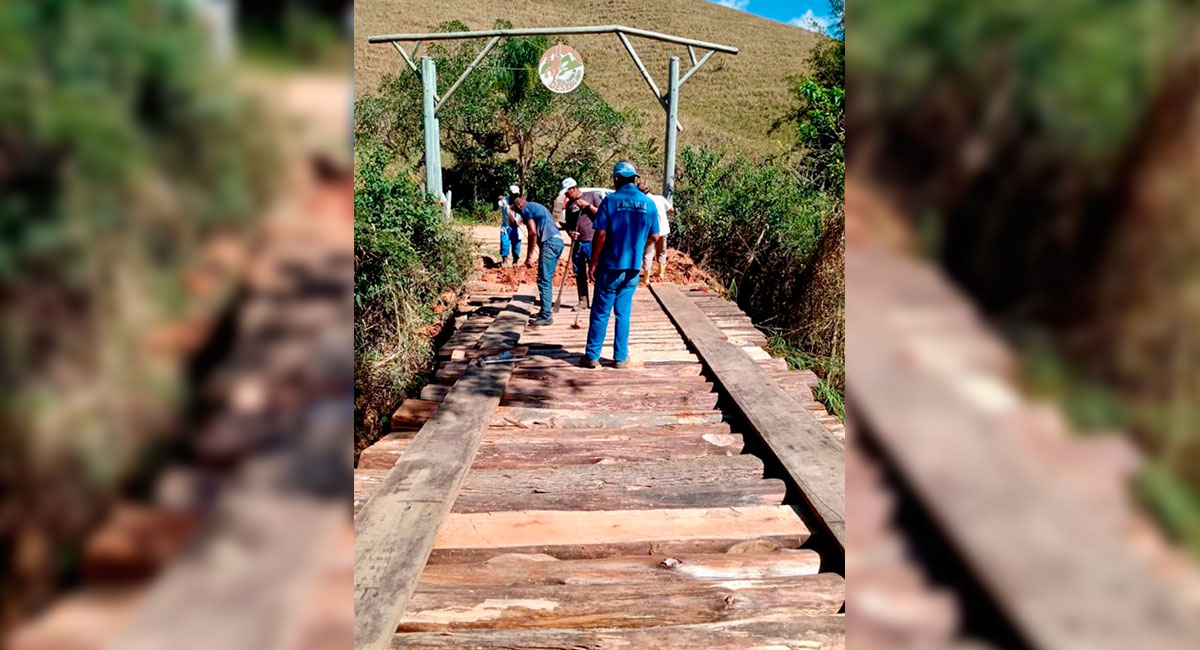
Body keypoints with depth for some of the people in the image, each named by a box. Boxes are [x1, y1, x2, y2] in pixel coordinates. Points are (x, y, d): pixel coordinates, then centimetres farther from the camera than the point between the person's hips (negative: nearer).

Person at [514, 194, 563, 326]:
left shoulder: (526, 209, 2)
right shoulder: (538, 207, 29)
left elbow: (533, 232, -10)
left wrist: (529, 257, -8)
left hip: (549, 242, -9)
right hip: (558, 241, 9)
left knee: (543, 281, -9)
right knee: (547, 279, 17)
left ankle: (546, 316, -11)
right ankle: (547, 309, 25)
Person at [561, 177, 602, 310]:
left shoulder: (592, 196, 2)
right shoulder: (569, 205, 14)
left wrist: (587, 205, -13)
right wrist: (570, 232, -3)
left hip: (592, 242, -5)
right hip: (577, 243, 5)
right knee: (579, 274, 7)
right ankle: (582, 301, 17)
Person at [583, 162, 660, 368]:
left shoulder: (610, 201, -10)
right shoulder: (649, 204, 1)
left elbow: (600, 235, -13)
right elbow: (653, 236, 9)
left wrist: (593, 263, -5)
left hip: (610, 266, -3)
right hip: (633, 268, 3)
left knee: (600, 313, 6)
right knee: (623, 313, 12)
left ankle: (592, 356, 11)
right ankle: (620, 357, 16)